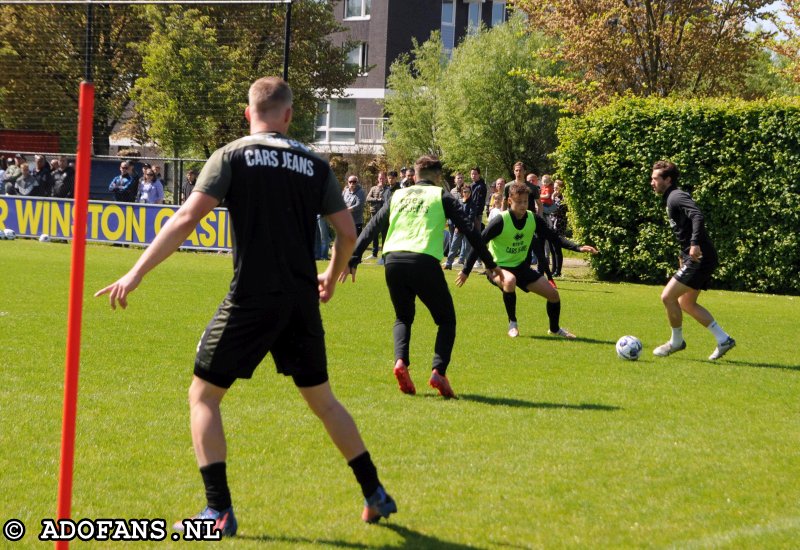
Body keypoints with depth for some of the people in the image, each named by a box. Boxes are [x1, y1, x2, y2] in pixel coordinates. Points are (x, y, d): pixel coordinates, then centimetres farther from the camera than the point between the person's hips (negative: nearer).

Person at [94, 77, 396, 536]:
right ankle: (376, 495, 24)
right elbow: (348, 233, 9)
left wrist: (136, 274, -11)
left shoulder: (232, 157, -2)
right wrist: (332, 277, 29)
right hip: (302, 301, 4)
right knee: (323, 399, 20)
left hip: (251, 300, -4)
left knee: (204, 395, 7)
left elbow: (187, 219, -12)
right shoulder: (315, 165, 8)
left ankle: (220, 512, -2)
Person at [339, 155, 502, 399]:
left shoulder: (398, 195, 23)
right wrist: (491, 265, 14)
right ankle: (439, 371, -8)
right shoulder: (441, 196, 13)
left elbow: (371, 227, 19)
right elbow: (468, 230, 9)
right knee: (446, 320, 12)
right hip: (424, 261, -4)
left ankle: (401, 361, -4)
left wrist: (353, 259, 19)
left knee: (403, 317, 23)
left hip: (393, 260, 4)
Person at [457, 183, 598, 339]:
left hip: (521, 266, 6)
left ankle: (555, 329, 28)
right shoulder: (500, 221, -23)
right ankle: (512, 324, -17)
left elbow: (554, 237, 1)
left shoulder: (533, 219, -7)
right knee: (510, 281, -41)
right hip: (498, 267, -6)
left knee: (553, 293, 0)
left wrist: (578, 248, -12)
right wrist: (466, 271, -13)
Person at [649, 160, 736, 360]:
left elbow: (698, 216, -27)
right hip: (697, 259, 11)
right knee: (686, 303, 16)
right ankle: (723, 339, 16)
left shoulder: (676, 196, -12)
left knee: (668, 297, -9)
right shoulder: (670, 199, 19)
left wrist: (695, 244, -35)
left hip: (699, 259, -11)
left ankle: (676, 342, 7)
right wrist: (684, 254, 26)